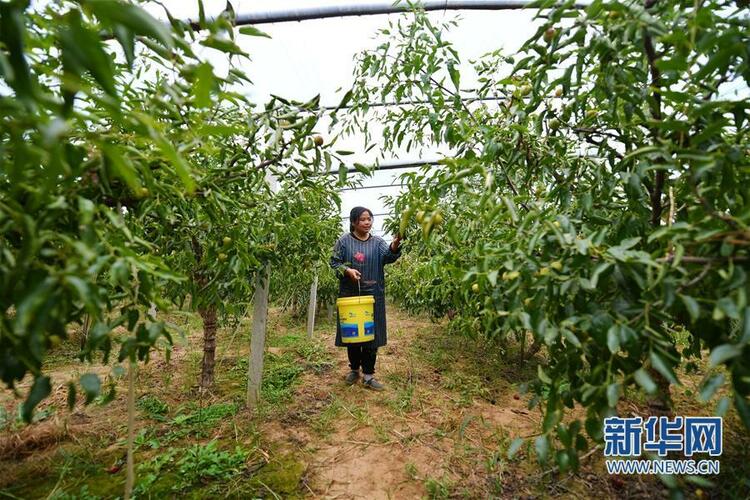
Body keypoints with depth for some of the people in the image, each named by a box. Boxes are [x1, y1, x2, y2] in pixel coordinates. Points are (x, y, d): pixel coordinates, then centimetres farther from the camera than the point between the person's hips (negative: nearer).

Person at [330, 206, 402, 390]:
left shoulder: (377, 242, 4)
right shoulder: (344, 241, 0)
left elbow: (388, 256, -14)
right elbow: (334, 262, 1)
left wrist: (395, 245, -36)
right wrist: (347, 270, -19)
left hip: (372, 295, 1)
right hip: (350, 294, -1)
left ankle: (368, 375, 15)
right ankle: (354, 369, 30)